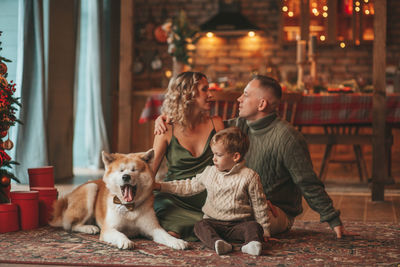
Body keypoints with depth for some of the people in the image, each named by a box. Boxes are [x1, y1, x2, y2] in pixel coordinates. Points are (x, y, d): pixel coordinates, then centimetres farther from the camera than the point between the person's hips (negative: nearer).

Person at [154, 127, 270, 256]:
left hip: (238, 224, -2)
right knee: (200, 226, -26)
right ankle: (216, 242, -51)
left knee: (254, 226, -29)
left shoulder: (249, 177, -4)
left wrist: (265, 231, 2)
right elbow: (190, 186, 17)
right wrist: (160, 186, 11)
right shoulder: (209, 172, 8)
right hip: (213, 222, 2)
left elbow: (259, 205, 2)